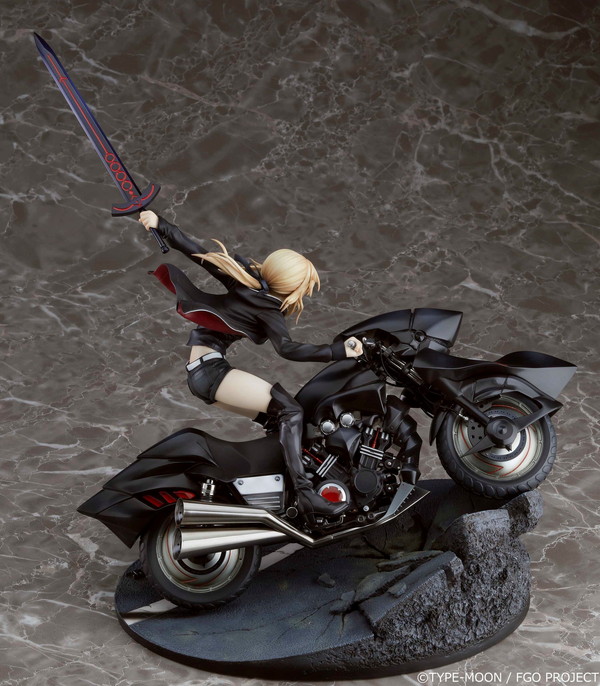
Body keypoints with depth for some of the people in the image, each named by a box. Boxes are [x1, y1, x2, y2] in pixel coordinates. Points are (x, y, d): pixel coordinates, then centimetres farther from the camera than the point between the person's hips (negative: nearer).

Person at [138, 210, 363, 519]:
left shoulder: (244, 274, 9)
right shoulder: (268, 309, -9)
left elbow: (196, 251, 4)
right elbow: (287, 349, -26)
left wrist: (160, 224, 6)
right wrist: (340, 351, -26)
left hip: (185, 363, 8)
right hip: (208, 370, -8)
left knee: (275, 417, 13)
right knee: (290, 410, -14)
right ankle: (304, 494, -24)